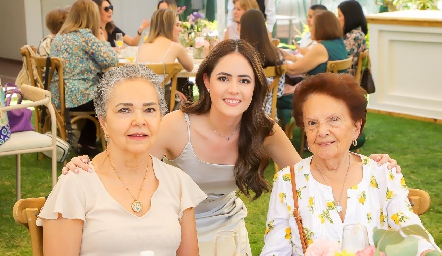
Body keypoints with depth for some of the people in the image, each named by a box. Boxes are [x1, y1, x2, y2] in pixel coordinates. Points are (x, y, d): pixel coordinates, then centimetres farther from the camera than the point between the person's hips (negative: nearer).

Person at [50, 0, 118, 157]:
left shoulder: (60, 35, 12)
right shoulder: (85, 35, -14)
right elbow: (111, 61, -14)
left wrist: (97, 40, 15)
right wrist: (102, 40, 2)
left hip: (58, 96, 9)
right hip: (76, 97, -9)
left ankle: (85, 143, 29)